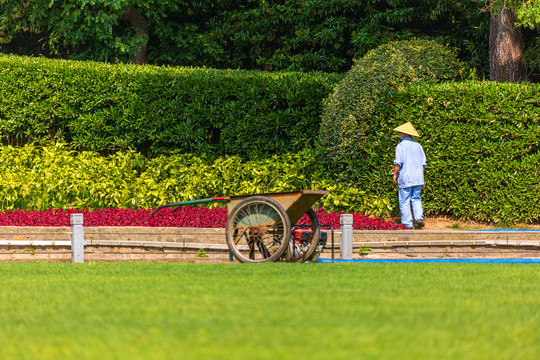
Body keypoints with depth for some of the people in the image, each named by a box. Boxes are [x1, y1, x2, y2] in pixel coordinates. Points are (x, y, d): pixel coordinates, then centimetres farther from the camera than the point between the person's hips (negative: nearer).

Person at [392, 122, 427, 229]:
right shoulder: (418, 146, 11)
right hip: (418, 178, 5)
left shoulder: (401, 146, -7)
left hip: (405, 177, -5)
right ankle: (419, 218, -6)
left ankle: (407, 224, -2)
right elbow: (423, 163, 13)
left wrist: (395, 174, -3)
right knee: (416, 199, 14)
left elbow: (398, 162, -14)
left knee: (404, 201, 0)